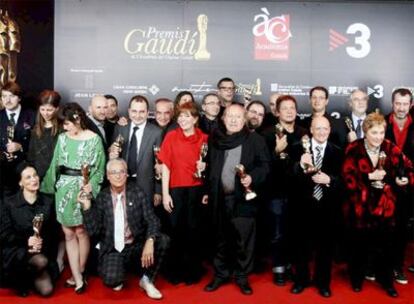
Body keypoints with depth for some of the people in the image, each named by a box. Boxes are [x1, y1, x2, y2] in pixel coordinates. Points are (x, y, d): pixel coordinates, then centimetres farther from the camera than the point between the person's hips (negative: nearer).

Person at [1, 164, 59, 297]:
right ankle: (20, 278, -1)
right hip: (16, 250, -3)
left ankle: (29, 279, 19)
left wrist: (42, 243, -14)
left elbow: (53, 232, 5)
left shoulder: (48, 202, 3)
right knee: (40, 261, -34)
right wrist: (26, 241, -18)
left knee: (46, 290, -14)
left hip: (42, 251, 3)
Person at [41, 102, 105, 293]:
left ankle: (79, 274, 21)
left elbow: (99, 168, -5)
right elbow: (55, 164, 11)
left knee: (81, 231, 4)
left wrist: (91, 184, -19)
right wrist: (49, 186, 8)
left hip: (83, 188, -4)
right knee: (69, 233, 3)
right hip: (64, 189, 4)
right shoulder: (63, 138, 7)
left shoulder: (94, 139, -5)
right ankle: (78, 278, 8)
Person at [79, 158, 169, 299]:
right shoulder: (101, 198, -2)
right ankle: (118, 277, 10)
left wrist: (149, 241, -26)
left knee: (162, 241, -25)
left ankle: (147, 280, -2)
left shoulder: (137, 193, -1)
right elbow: (93, 231, -7)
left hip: (136, 247, 2)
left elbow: (152, 220, -7)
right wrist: (87, 206, -20)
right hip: (112, 250, -1)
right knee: (111, 280, -30)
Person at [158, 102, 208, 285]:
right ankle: (175, 270, 20)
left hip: (196, 189, 1)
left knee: (193, 230, 9)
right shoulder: (171, 136, -1)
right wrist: (165, 194, -7)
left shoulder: (204, 139, 1)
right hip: (176, 189, 0)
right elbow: (166, 166, -2)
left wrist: (204, 167, -11)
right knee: (176, 230, 6)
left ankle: (193, 270, 22)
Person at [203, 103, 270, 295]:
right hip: (220, 197, 3)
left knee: (244, 239, 1)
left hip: (243, 197, -3)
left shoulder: (255, 140, -1)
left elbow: (264, 165, -2)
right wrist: (207, 191, 13)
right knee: (221, 238, 12)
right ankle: (221, 274, 25)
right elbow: (209, 166, 14)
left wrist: (252, 177, -19)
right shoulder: (215, 139, 9)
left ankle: (242, 276, 17)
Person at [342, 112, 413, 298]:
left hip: (385, 207, 2)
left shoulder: (391, 149, -1)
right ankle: (357, 278, 34)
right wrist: (369, 177, -23)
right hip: (359, 207, -2)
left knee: (385, 245, 9)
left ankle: (385, 280, 32)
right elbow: (348, 178, -14)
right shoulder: (354, 150, -9)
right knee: (358, 245, 11)